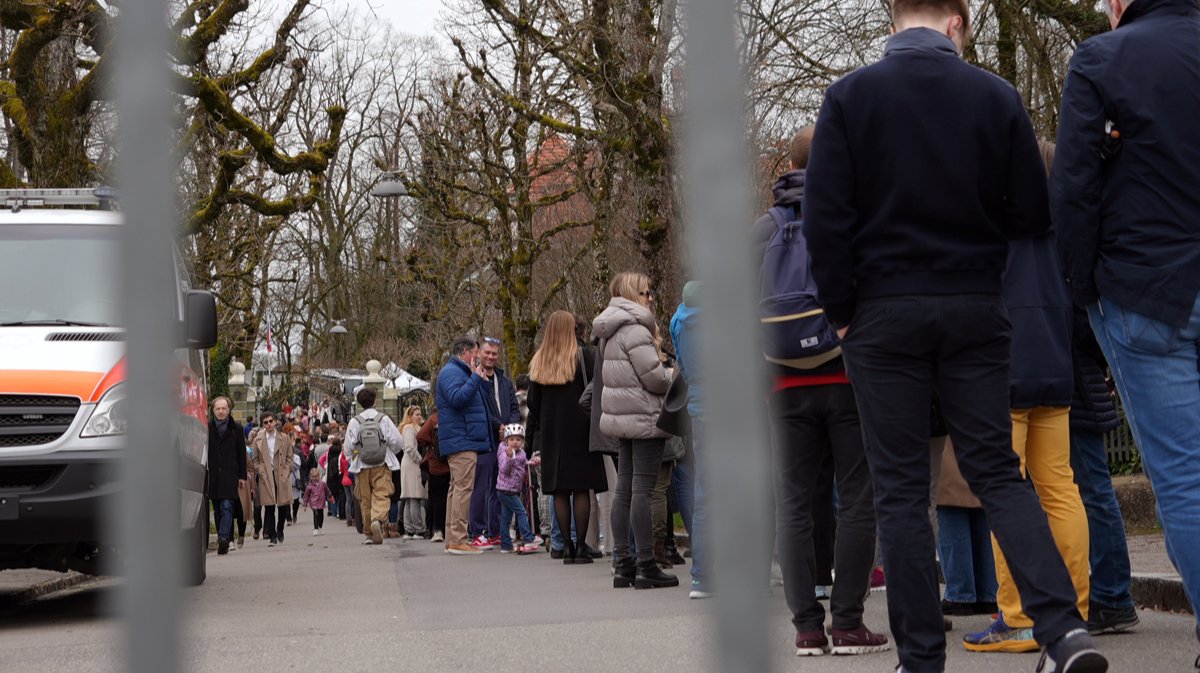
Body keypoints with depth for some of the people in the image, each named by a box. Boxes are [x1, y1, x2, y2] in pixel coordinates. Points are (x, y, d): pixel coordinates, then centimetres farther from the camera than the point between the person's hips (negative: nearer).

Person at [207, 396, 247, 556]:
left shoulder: (236, 429, 7)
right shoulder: (207, 428, 5)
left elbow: (241, 453, 10)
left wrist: (242, 476, 6)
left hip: (229, 475, -1)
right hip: (213, 475, 2)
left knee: (227, 507, -14)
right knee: (218, 510, 7)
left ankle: (223, 538, -24)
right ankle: (224, 540, 15)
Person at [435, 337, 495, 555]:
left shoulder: (461, 372, 24)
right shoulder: (451, 372, -9)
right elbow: (457, 398, -26)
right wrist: (476, 377, -19)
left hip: (464, 441, 11)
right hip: (461, 440, -11)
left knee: (457, 488, 11)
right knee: (464, 488, -14)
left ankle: (453, 539, 15)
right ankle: (458, 540, -16)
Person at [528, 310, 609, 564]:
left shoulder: (538, 362, 7)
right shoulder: (584, 356, -5)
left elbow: (533, 405, 10)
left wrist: (535, 438, 14)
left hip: (551, 435, 4)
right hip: (579, 431, -3)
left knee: (560, 491, 6)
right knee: (581, 489, -1)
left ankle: (566, 546, 4)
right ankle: (581, 546, -4)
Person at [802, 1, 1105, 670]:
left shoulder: (849, 96, -3)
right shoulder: (998, 96, 0)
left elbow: (825, 215, -8)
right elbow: (1033, 217, 1)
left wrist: (841, 309, 2)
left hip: (885, 314, -1)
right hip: (976, 311, 1)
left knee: (901, 489, 4)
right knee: (998, 472, 8)